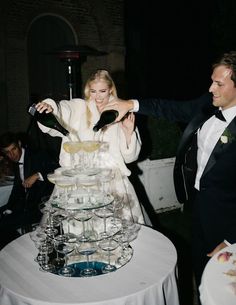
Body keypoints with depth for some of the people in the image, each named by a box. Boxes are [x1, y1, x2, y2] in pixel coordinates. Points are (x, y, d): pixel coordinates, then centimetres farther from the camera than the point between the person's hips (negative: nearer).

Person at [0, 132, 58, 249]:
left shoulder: (38, 156, -12)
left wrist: (37, 175, -32)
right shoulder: (16, 162, 11)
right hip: (26, 202, 9)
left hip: (41, 205, -9)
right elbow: (17, 188, 14)